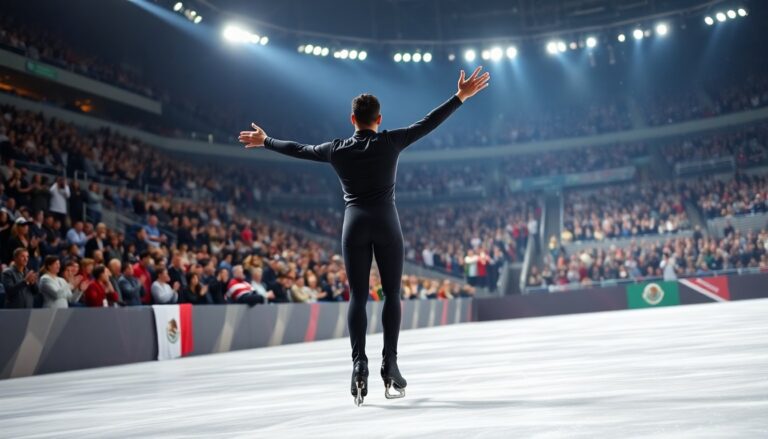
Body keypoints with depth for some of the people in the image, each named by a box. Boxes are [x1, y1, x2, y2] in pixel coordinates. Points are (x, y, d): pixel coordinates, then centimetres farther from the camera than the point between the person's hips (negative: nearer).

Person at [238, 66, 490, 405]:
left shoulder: (337, 150, 4)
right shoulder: (390, 143, -2)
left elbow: (297, 149, 16)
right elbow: (428, 124, -1)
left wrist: (264, 141, 33)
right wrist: (462, 96, 5)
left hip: (354, 225, 1)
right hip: (386, 224, -1)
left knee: (357, 296, 3)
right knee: (392, 294, 5)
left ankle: (359, 363, -10)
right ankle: (389, 363, -2)